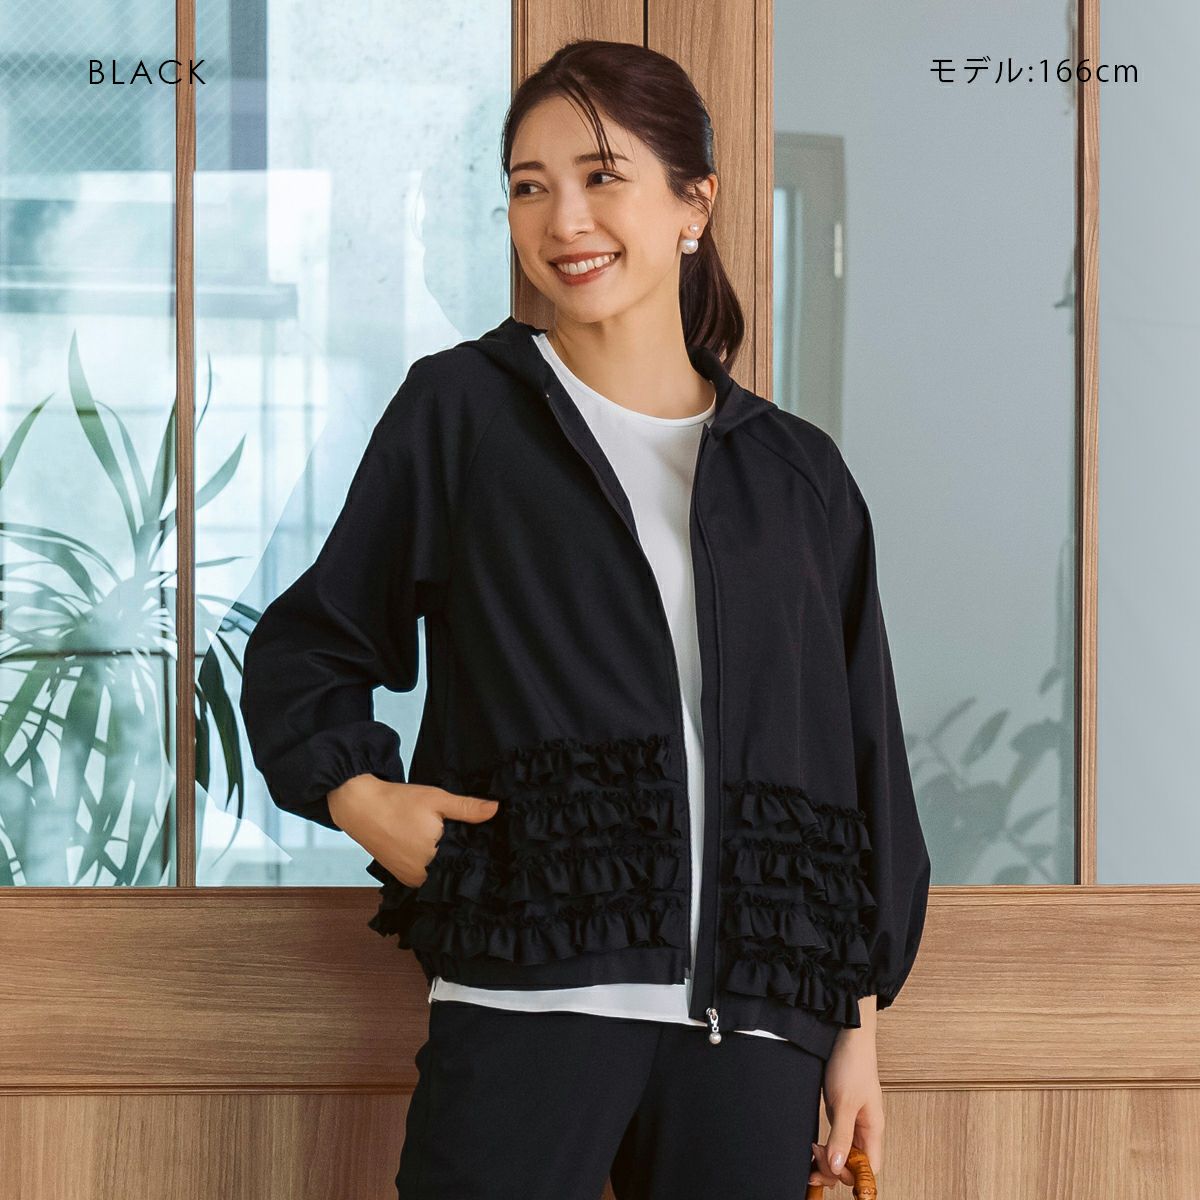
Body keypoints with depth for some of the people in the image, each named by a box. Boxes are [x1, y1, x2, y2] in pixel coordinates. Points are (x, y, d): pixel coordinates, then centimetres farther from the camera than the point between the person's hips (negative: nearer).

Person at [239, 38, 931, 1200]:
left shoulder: (796, 474, 14)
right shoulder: (460, 409, 8)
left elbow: (863, 761, 15)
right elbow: (303, 653, 14)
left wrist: (858, 1032, 11)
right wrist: (360, 796, -6)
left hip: (751, 1024, 2)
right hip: (527, 1003, -2)